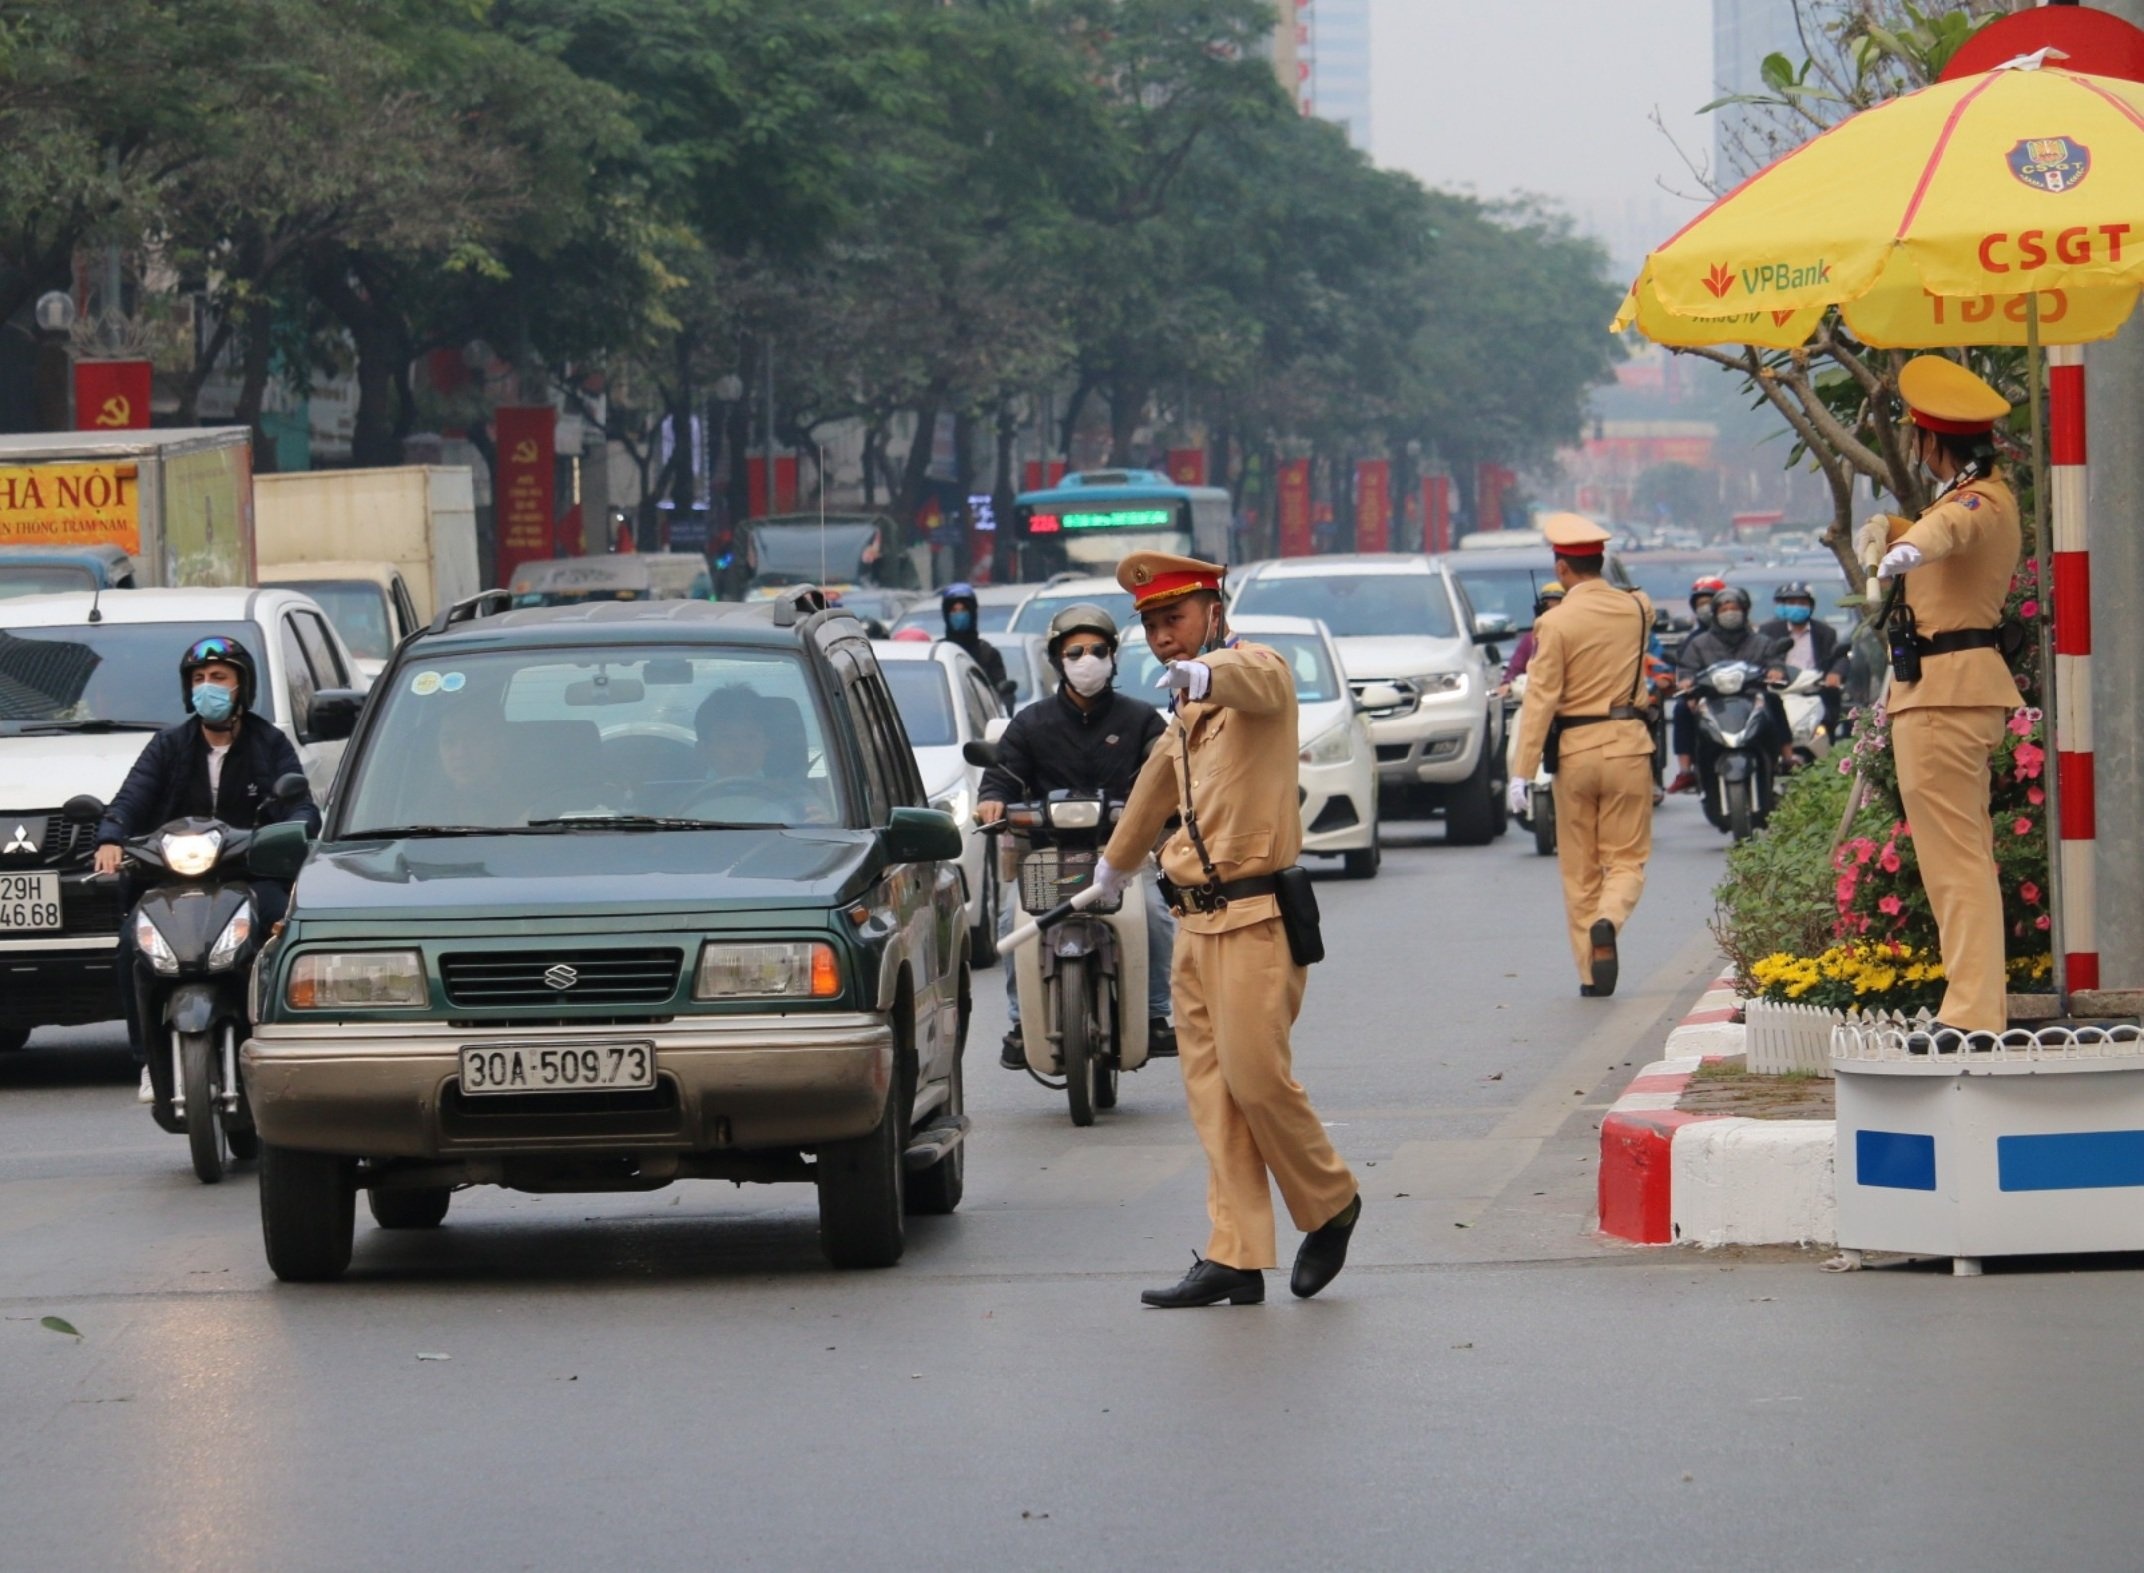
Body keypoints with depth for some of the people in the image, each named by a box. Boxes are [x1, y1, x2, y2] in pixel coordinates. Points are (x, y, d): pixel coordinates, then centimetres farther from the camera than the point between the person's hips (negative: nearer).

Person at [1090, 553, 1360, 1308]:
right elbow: (1155, 792, 39)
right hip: (1196, 923, 8)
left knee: (1255, 1076, -11)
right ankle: (1235, 1260, 2)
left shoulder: (1258, 670, -5)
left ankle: (1331, 1205, 12)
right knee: (1210, 1092, 3)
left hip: (1255, 916, -8)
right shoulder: (1183, 719, 20)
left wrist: (1205, 674, -55)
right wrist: (1110, 870, 54)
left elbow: (1254, 681, -32)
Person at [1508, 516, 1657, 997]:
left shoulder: (1558, 623, -10)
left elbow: (1541, 699, -12)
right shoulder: (1637, 609, 1)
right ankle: (1608, 921, -24)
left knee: (1579, 868, 9)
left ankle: (1591, 973, 8)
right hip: (1628, 744, 2)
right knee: (1627, 857, 7)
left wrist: (1522, 769, -10)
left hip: (1575, 750, -2)